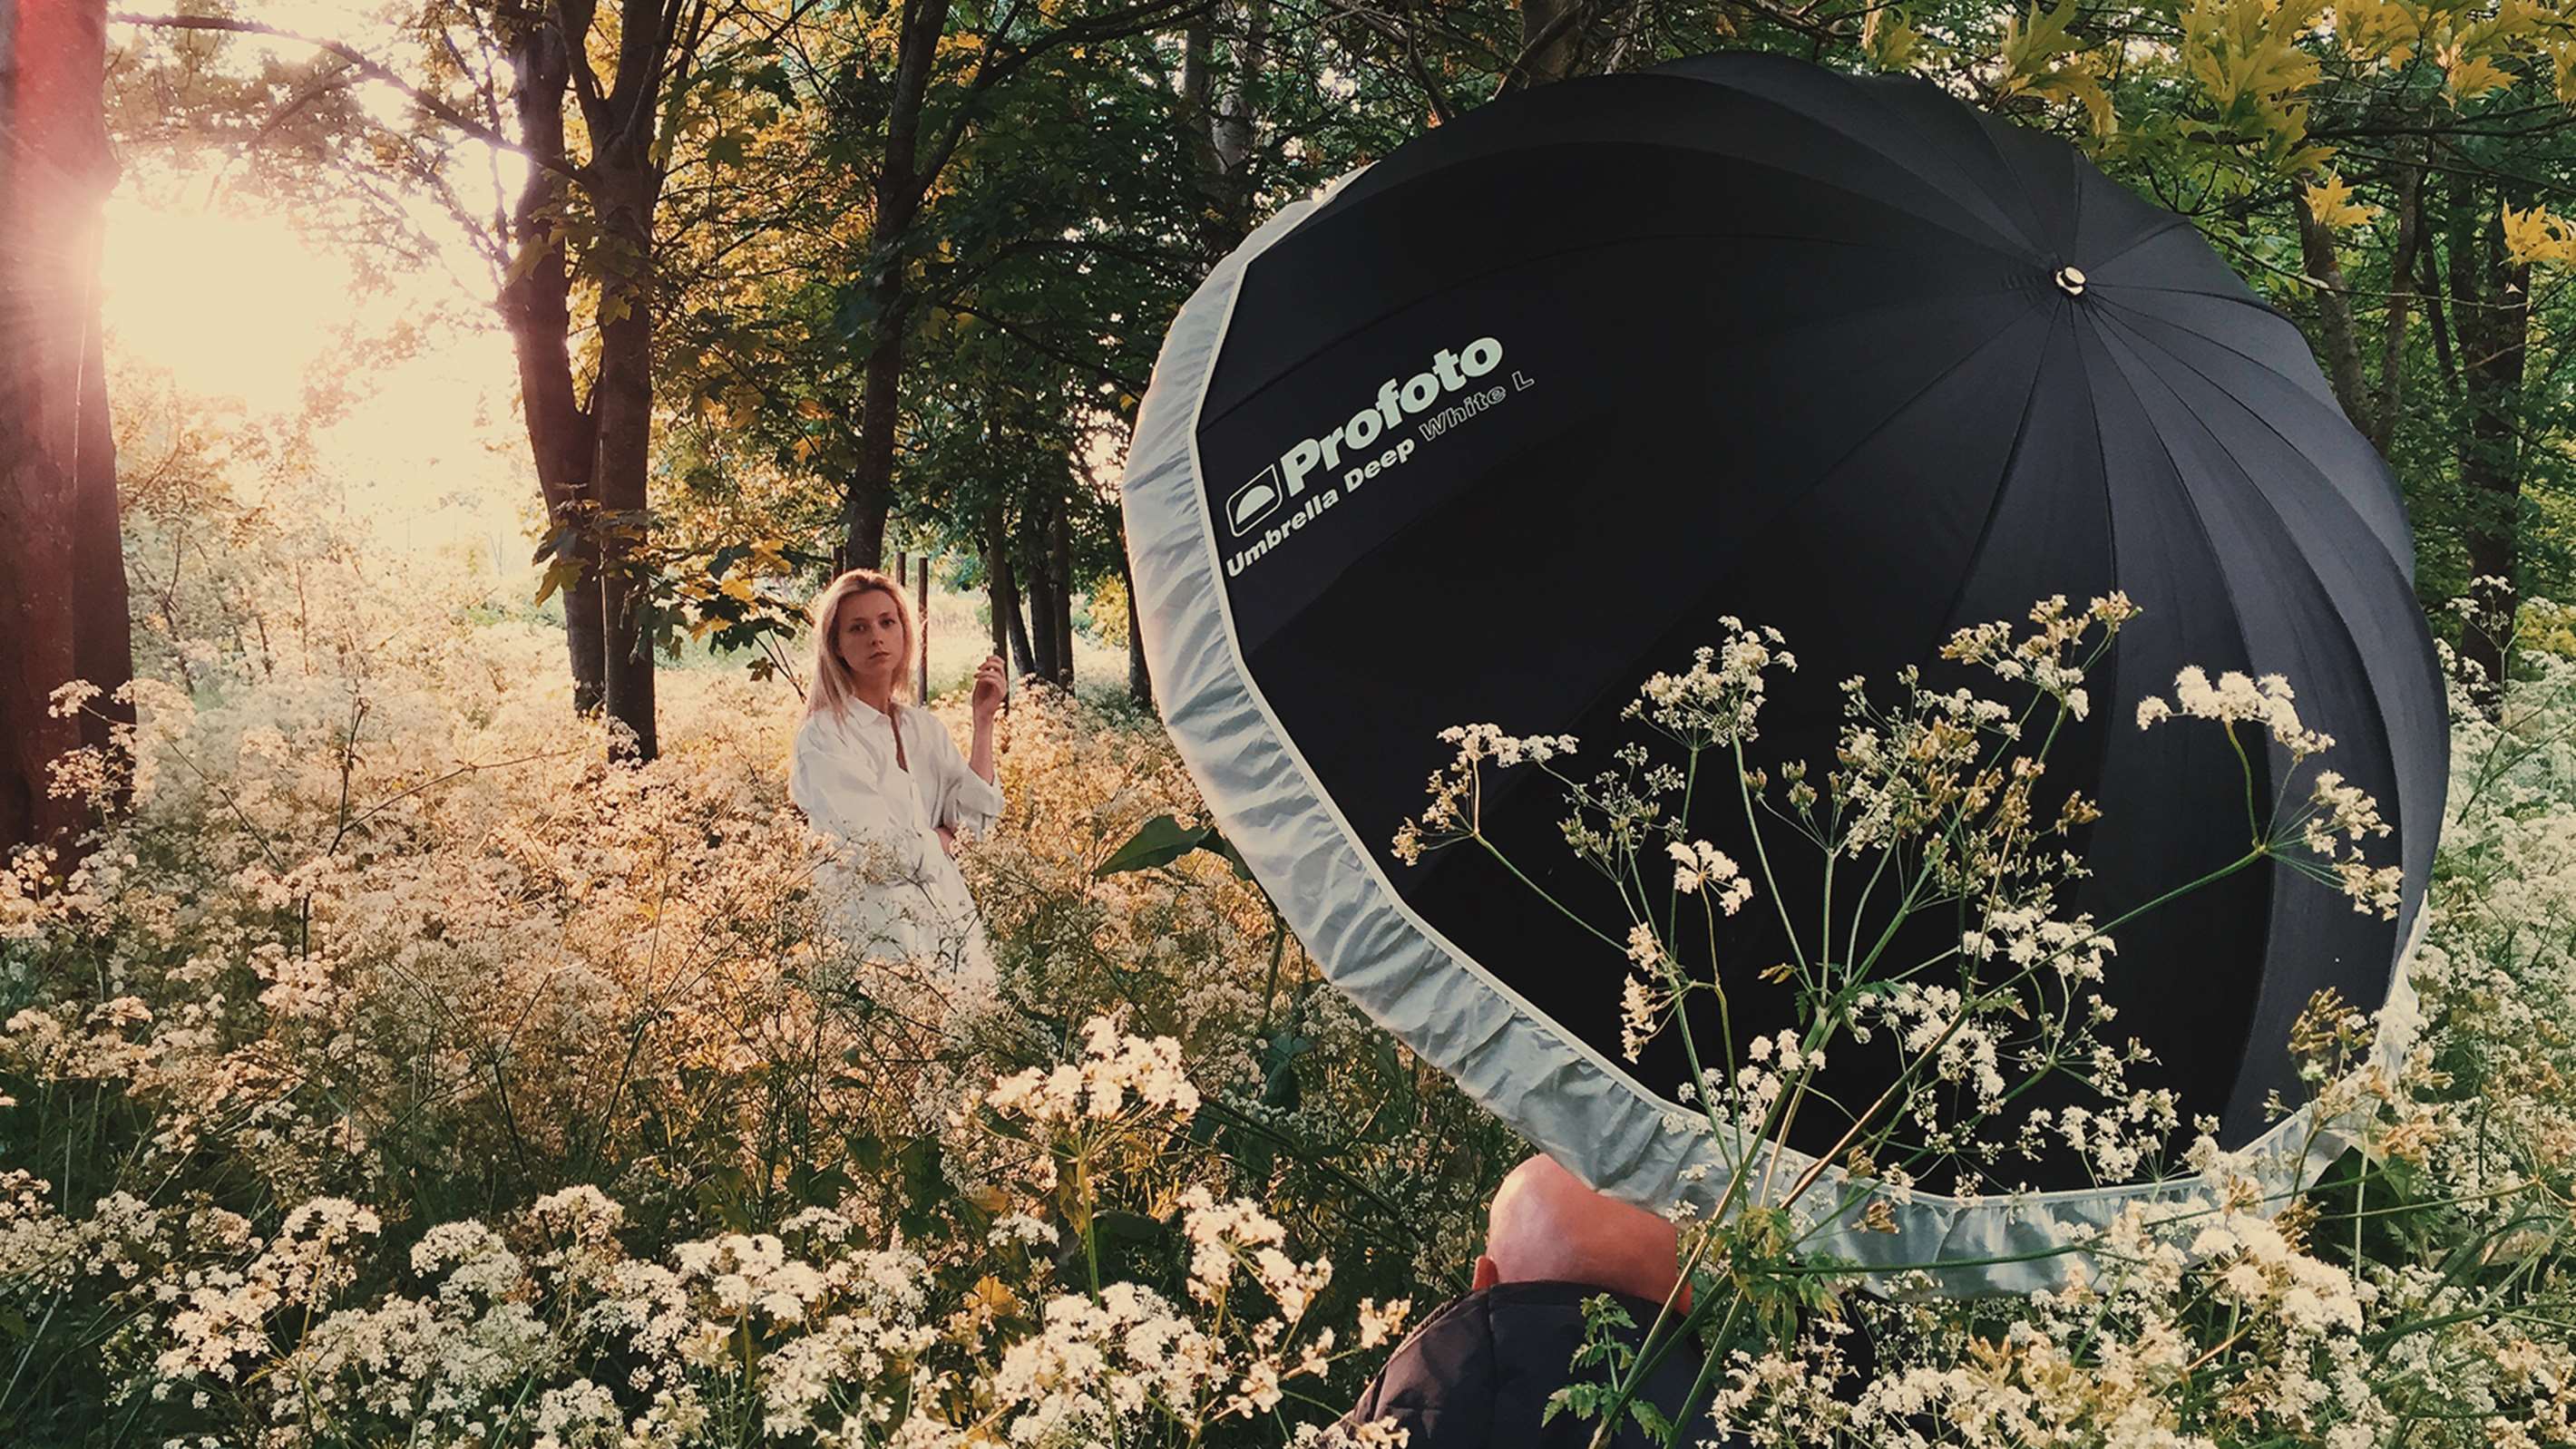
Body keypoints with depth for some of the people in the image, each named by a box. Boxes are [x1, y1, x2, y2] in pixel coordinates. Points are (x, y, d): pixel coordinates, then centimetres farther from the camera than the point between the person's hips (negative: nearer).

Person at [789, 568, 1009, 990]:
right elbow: (879, 852, -15)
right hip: (878, 933, -6)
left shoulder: (924, 726, 11)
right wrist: (941, 840, 3)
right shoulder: (822, 737, -8)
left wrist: (983, 721, 1)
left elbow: (976, 816, 3)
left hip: (951, 921, 6)